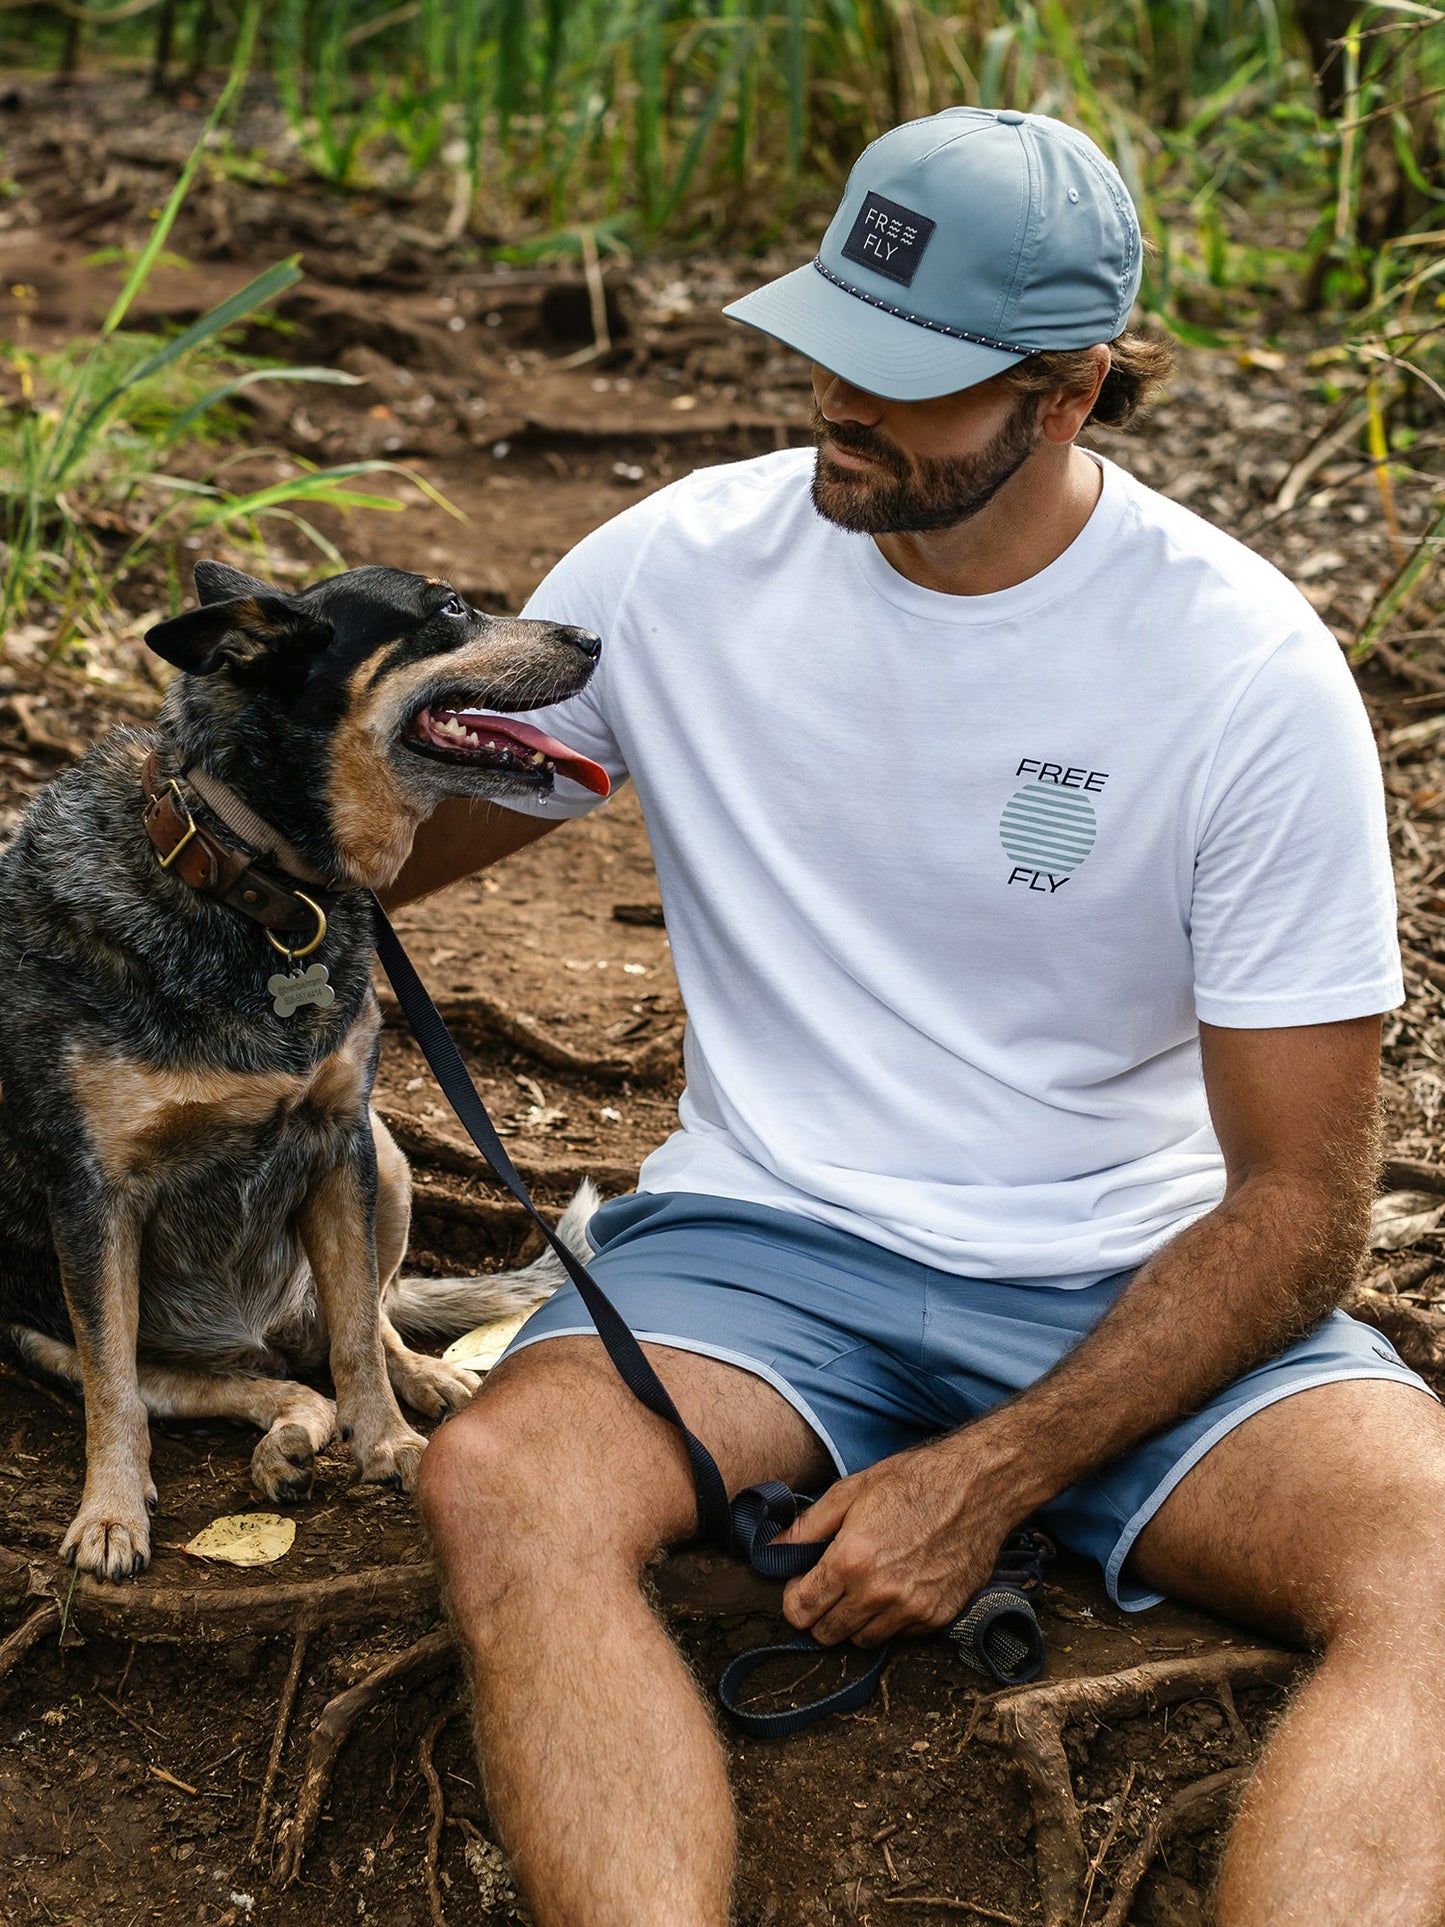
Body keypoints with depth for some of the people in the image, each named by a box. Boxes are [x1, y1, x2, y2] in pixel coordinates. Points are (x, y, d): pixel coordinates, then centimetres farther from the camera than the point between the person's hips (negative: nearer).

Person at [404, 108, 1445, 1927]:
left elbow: (1297, 1205, -9)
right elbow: (395, 842, 11)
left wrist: (990, 1478, -18)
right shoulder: (680, 565, -3)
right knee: (501, 1481, -32)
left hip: (1134, 1281, -1)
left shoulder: (1252, 672, -12)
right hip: (768, 1230, 2)